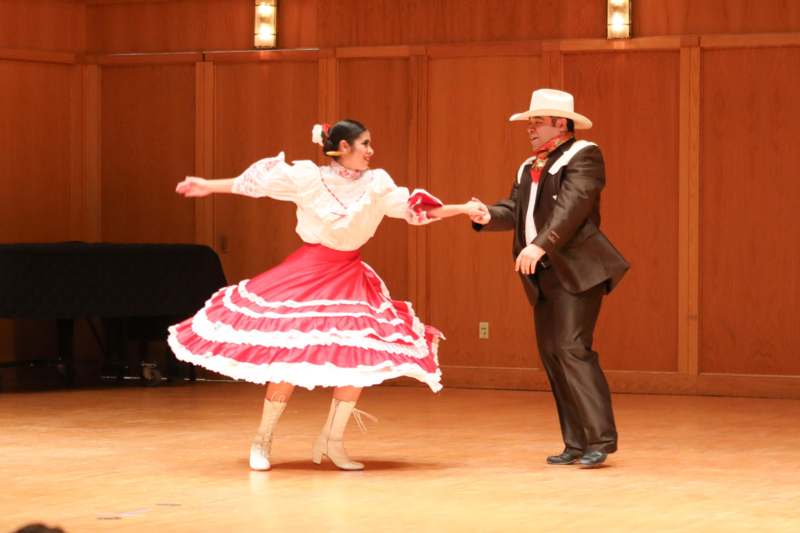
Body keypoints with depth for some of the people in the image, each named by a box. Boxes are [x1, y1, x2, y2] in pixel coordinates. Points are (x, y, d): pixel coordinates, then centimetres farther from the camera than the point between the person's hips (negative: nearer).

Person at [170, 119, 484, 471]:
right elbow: (256, 182, -1)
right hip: (307, 274, -5)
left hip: (351, 277, 5)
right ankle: (262, 441, 7)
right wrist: (208, 187, 3)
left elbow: (415, 207, 3)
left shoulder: (377, 185, 1)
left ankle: (332, 441, 7)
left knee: (362, 356, -6)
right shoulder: (308, 178, -9)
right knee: (291, 355, -9)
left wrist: (464, 209, -2)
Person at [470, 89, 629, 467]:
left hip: (576, 270, -9)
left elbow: (572, 206, -20)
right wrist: (489, 216, -10)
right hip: (544, 275, 9)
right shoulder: (528, 169, 19)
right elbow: (514, 210, 13)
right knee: (551, 354, 6)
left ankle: (601, 439, -12)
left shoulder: (582, 156, -7)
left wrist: (540, 245, -30)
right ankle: (576, 443, 11)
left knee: (572, 349, -16)